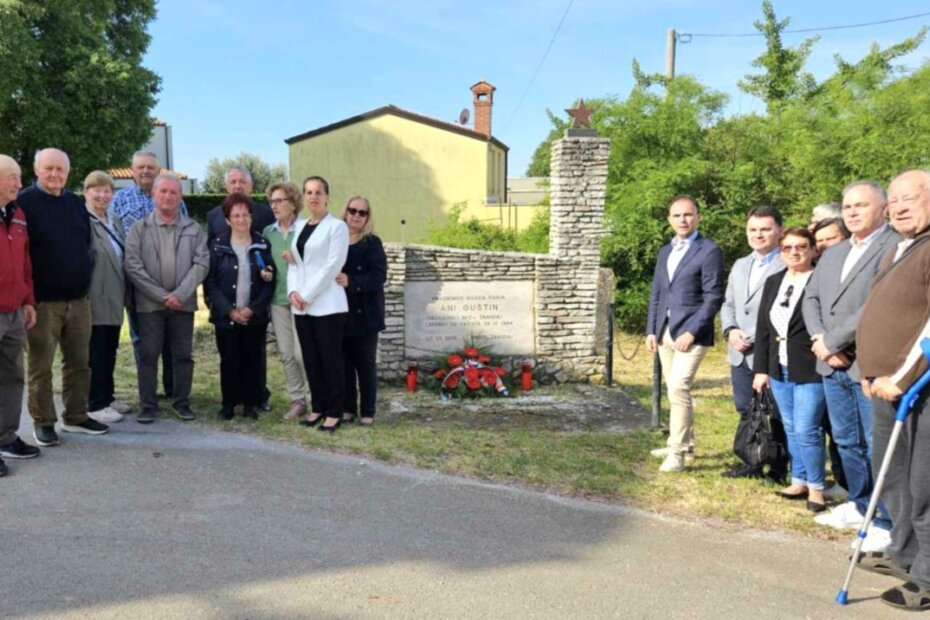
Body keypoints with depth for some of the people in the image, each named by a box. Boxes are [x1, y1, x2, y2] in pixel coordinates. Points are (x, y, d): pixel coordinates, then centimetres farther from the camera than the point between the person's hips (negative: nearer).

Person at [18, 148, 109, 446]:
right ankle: (43, 422, 14)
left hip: (78, 299, 6)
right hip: (43, 301, -5)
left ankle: (76, 416, 23)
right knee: (41, 366, 3)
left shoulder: (76, 204, 12)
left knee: (79, 362, 11)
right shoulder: (24, 202, -7)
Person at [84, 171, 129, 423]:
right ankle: (95, 405, 8)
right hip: (95, 299, -8)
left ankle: (107, 397, 26)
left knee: (110, 351, 15)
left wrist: (124, 293, 16)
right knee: (96, 354, -1)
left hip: (113, 298, 8)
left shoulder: (116, 220, 14)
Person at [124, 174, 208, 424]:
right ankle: (148, 405, 13)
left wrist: (180, 294, -13)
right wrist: (162, 295, -12)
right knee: (148, 356, 3)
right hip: (149, 303, -1)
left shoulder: (194, 229, 6)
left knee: (183, 356, 7)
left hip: (183, 303, 1)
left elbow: (201, 264, -2)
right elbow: (133, 267, -5)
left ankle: (182, 403, 18)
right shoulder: (138, 229, 3)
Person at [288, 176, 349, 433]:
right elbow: (294, 264, 14)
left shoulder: (337, 226, -4)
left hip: (327, 304, -6)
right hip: (301, 305, 6)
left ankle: (334, 412, 8)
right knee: (311, 359, 10)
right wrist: (293, 291, -4)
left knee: (330, 359, -1)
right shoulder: (299, 227, 15)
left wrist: (308, 295, -14)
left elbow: (333, 265, -12)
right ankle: (318, 407, 20)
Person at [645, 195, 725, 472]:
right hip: (664, 331, 7)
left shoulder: (709, 251, -6)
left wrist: (691, 332, -18)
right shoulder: (665, 251, 15)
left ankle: (677, 453, -8)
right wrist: (651, 330, 9)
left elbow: (713, 297, -11)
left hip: (690, 332, -7)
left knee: (678, 388, -15)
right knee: (675, 390, 15)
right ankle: (683, 441, 28)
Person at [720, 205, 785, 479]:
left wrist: (759, 340, -18)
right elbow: (728, 304, 21)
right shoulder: (739, 266, 18)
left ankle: (778, 468, 13)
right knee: (746, 412, 14)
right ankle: (752, 463, 25)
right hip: (740, 354, 7)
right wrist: (730, 330, 1)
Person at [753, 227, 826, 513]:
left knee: (806, 431, -5)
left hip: (810, 371, -6)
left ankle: (815, 487, 12)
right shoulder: (773, 282, 11)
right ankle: (799, 481, 27)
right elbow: (763, 328, 11)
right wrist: (761, 369, 9)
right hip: (779, 370, 7)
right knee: (791, 430, 15)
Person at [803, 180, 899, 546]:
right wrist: (819, 339, -4)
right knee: (846, 443, 17)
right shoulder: (833, 253, 18)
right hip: (833, 365, 8)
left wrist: (831, 341, -15)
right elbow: (811, 298, 14)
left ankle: (888, 522, 12)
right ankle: (861, 505, 32)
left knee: (878, 447, 0)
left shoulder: (895, 246, -9)